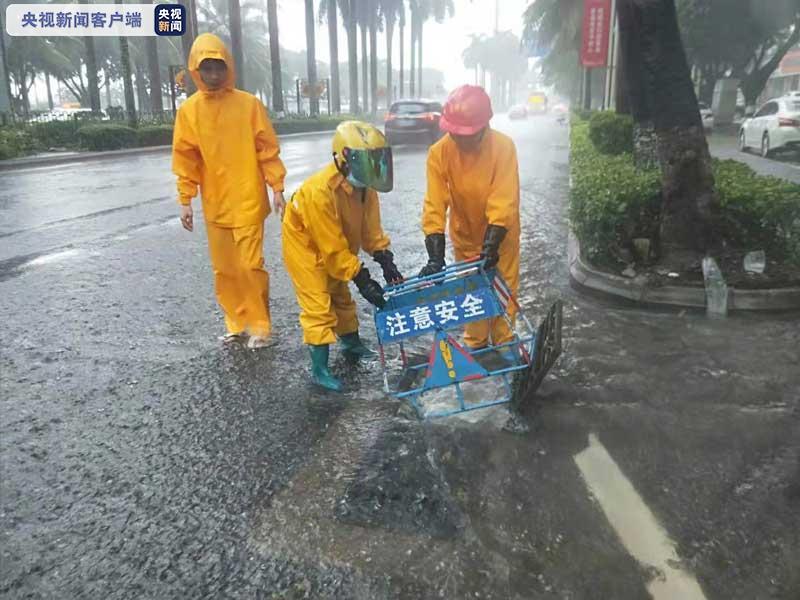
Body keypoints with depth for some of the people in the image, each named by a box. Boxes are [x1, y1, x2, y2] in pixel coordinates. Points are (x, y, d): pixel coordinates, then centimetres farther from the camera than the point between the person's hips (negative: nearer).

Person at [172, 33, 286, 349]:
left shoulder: (249, 103, -3)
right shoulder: (189, 110, 3)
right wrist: (185, 201, 1)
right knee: (224, 269, 9)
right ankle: (237, 323, 24)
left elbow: (268, 149, -1)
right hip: (215, 205, 3)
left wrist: (277, 188, -5)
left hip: (249, 202, -3)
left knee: (251, 265, -4)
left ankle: (260, 325, 11)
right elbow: (185, 159, 5)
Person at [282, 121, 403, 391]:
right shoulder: (319, 192, -37)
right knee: (319, 306, -9)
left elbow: (371, 227, -3)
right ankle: (319, 369, 0)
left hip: (337, 246, 8)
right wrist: (362, 280, -30)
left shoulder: (363, 186, -13)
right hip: (306, 245, -8)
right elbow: (333, 247, -32)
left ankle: (352, 344, 41)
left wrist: (386, 261, -14)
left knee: (341, 296, 21)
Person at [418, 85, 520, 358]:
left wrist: (490, 246, -38)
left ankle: (504, 343, 29)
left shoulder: (503, 147, -27)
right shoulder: (439, 153, -22)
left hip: (500, 236, -1)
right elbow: (435, 207, -24)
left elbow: (503, 204, -30)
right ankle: (475, 344, 32)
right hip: (465, 237, 2)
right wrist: (435, 257, -30)